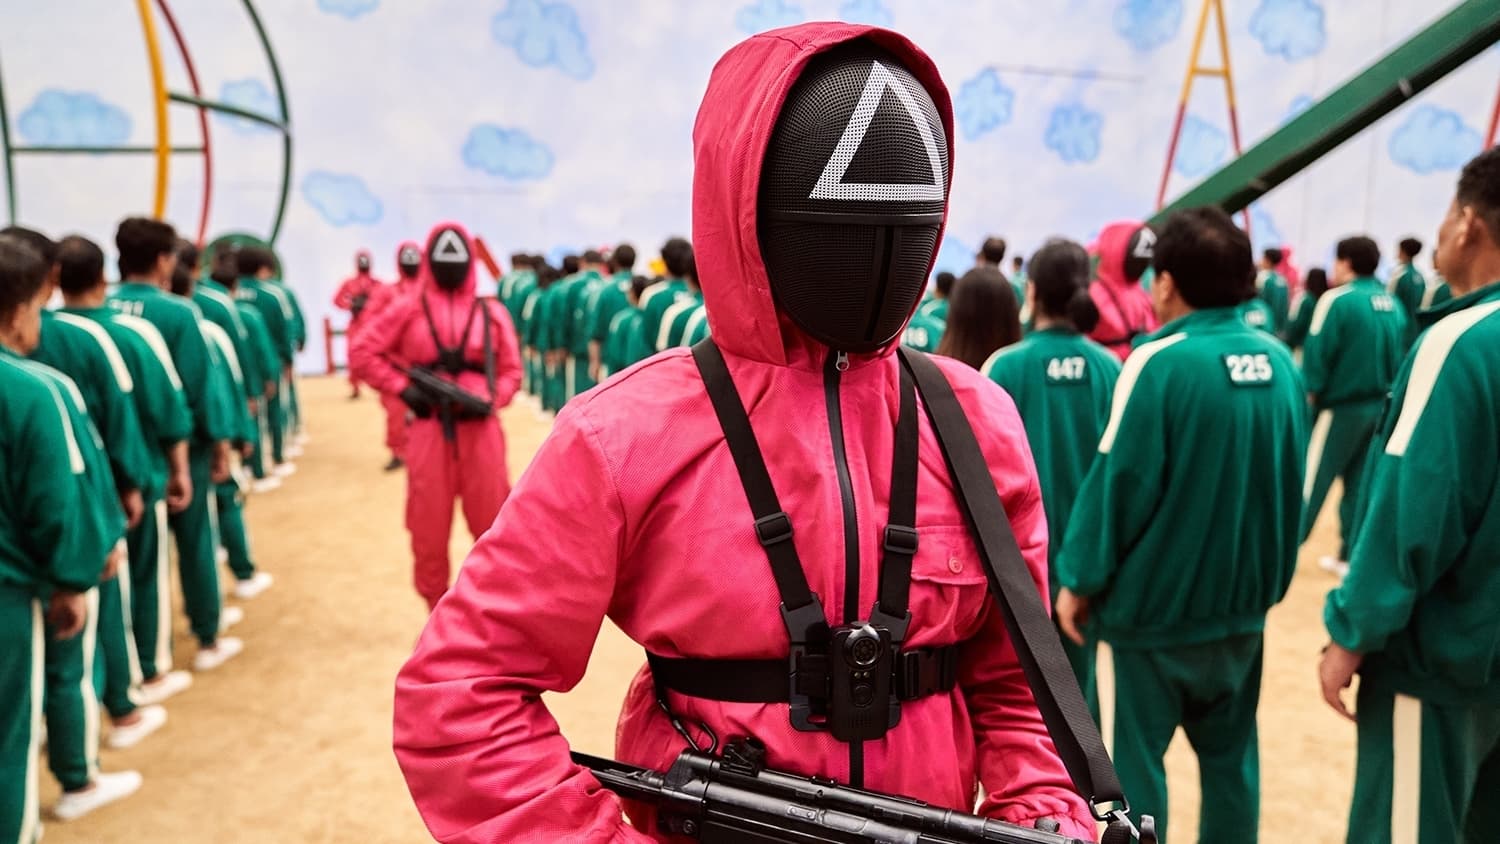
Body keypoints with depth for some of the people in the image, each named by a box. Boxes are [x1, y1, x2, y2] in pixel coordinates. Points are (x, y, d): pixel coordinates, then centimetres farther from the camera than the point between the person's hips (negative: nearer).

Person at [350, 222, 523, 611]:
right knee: (429, 527, 8)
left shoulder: (491, 313, 5)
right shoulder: (408, 309, 3)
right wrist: (402, 389, -6)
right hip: (429, 430, 0)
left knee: (492, 522, 7)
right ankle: (438, 609, 24)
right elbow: (362, 353, 4)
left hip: (480, 429, 1)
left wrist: (491, 400, -11)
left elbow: (511, 369, 8)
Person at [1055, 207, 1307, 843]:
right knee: (1230, 755, 18)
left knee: (1130, 760, 7)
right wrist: (1266, 573, 20)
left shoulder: (1159, 362, -18)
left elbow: (1118, 481, -18)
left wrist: (1081, 579, -7)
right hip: (1242, 599, 6)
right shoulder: (1280, 361, 1)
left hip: (1153, 601, -6)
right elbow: (1291, 479, 9)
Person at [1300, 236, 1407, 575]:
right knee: (1361, 484, 13)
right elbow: (1399, 357, 9)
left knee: (1310, 480, 2)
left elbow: (1317, 354, -16)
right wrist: (1384, 391, 17)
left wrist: (1310, 391, -5)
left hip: (1340, 407, -6)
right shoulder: (1393, 305, 5)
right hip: (1379, 407, 6)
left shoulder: (1338, 300, -14)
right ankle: (1352, 557, 18)